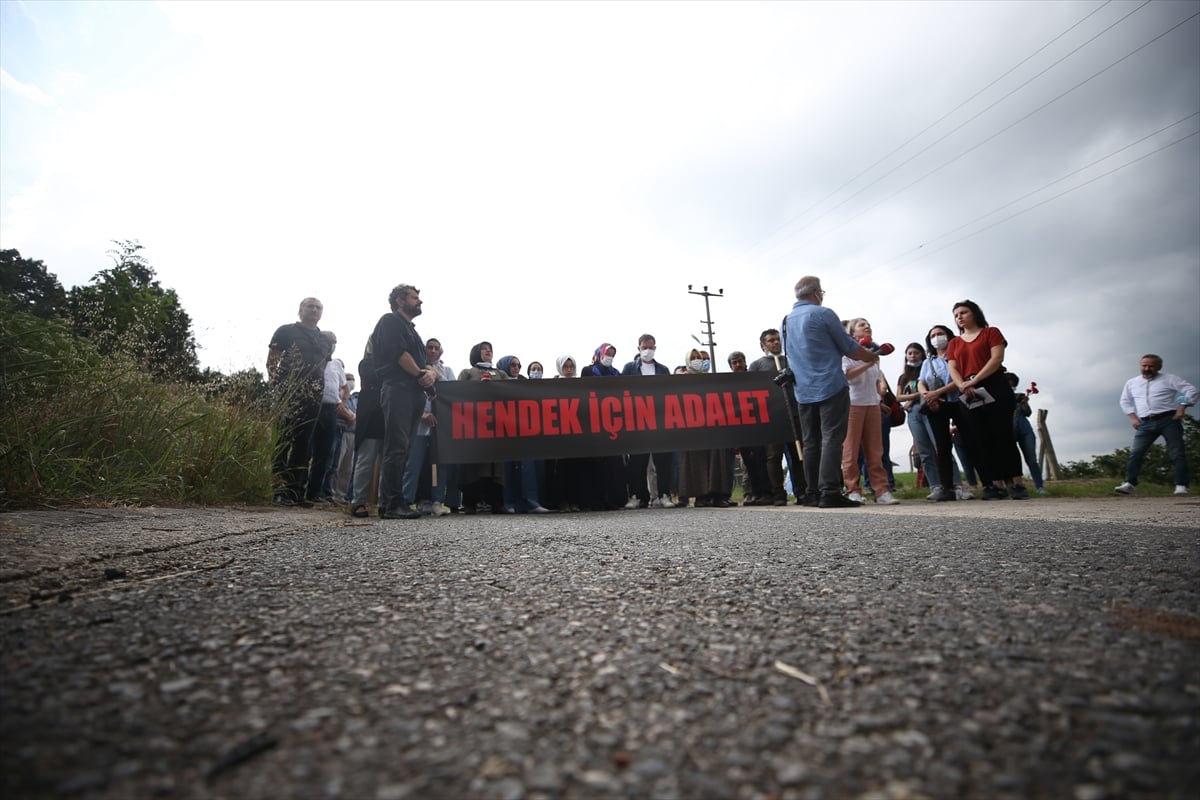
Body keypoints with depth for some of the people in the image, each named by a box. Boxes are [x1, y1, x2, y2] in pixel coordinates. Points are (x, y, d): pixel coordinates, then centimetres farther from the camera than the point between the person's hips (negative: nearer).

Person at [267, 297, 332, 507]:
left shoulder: (325, 339, 19)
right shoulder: (286, 331, 5)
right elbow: (271, 362, 0)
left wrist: (320, 389, 10)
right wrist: (277, 387, -10)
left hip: (313, 396, 5)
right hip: (289, 394, -5)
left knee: (304, 443, 5)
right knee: (284, 440, -7)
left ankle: (298, 492, 9)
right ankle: (280, 491, -3)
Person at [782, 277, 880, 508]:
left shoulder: (786, 321, 15)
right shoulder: (823, 314, -6)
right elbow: (849, 348, -3)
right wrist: (872, 357, 16)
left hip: (803, 391, 7)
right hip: (830, 387, -6)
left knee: (811, 443, 9)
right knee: (832, 439, -8)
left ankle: (813, 493, 11)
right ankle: (830, 492, -13)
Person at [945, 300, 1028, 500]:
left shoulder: (991, 332, 8)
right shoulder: (954, 343, 19)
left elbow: (997, 358, -7)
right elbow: (952, 369, 6)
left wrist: (974, 380, -17)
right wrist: (962, 385, -15)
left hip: (994, 387, -4)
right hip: (970, 394, 4)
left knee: (1003, 435, -10)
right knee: (981, 439, -2)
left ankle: (1016, 483, -7)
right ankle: (997, 485, 0)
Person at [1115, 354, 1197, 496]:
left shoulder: (1169, 379, 4)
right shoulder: (1131, 383, 14)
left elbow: (1190, 390, -1)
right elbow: (1125, 401, 21)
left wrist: (1182, 408, -11)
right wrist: (1133, 417, 8)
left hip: (1168, 420, -2)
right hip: (1146, 423, 2)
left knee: (1177, 453, -4)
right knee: (1135, 453, -9)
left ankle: (1181, 485, -1)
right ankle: (1130, 483, -11)